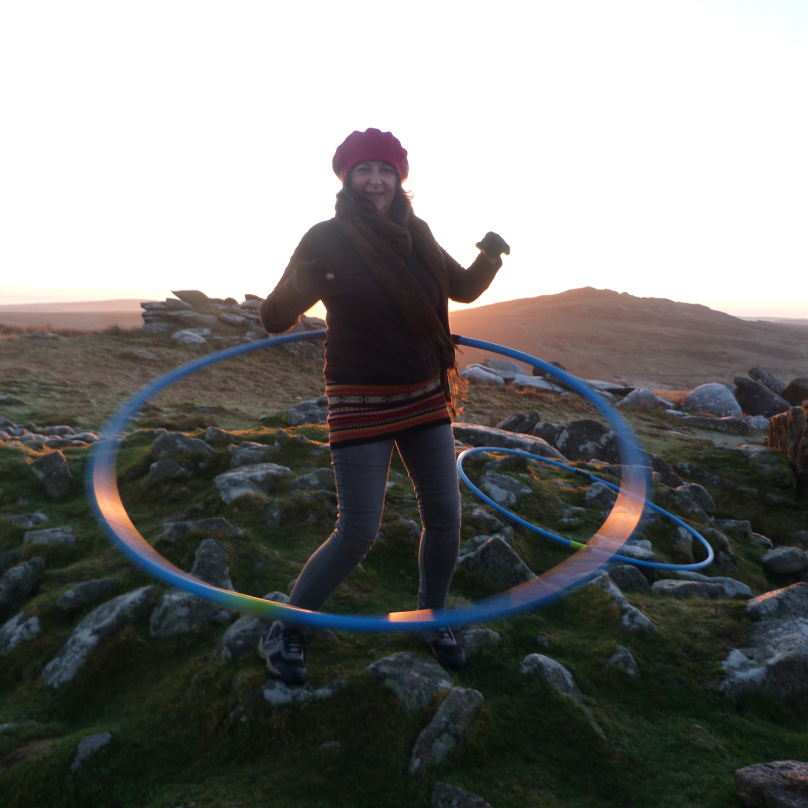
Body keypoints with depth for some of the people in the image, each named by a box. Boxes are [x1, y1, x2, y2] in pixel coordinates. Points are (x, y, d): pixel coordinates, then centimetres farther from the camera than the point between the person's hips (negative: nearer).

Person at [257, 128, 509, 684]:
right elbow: (275, 320, -11)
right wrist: (299, 286, -32)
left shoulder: (415, 235, 4)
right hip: (361, 404, -5)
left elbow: (463, 289, 16)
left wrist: (492, 257, -4)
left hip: (425, 397, 5)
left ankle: (432, 618, 33)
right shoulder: (326, 240, -9)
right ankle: (286, 631, 18)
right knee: (358, 533, -5)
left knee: (445, 517, 7)